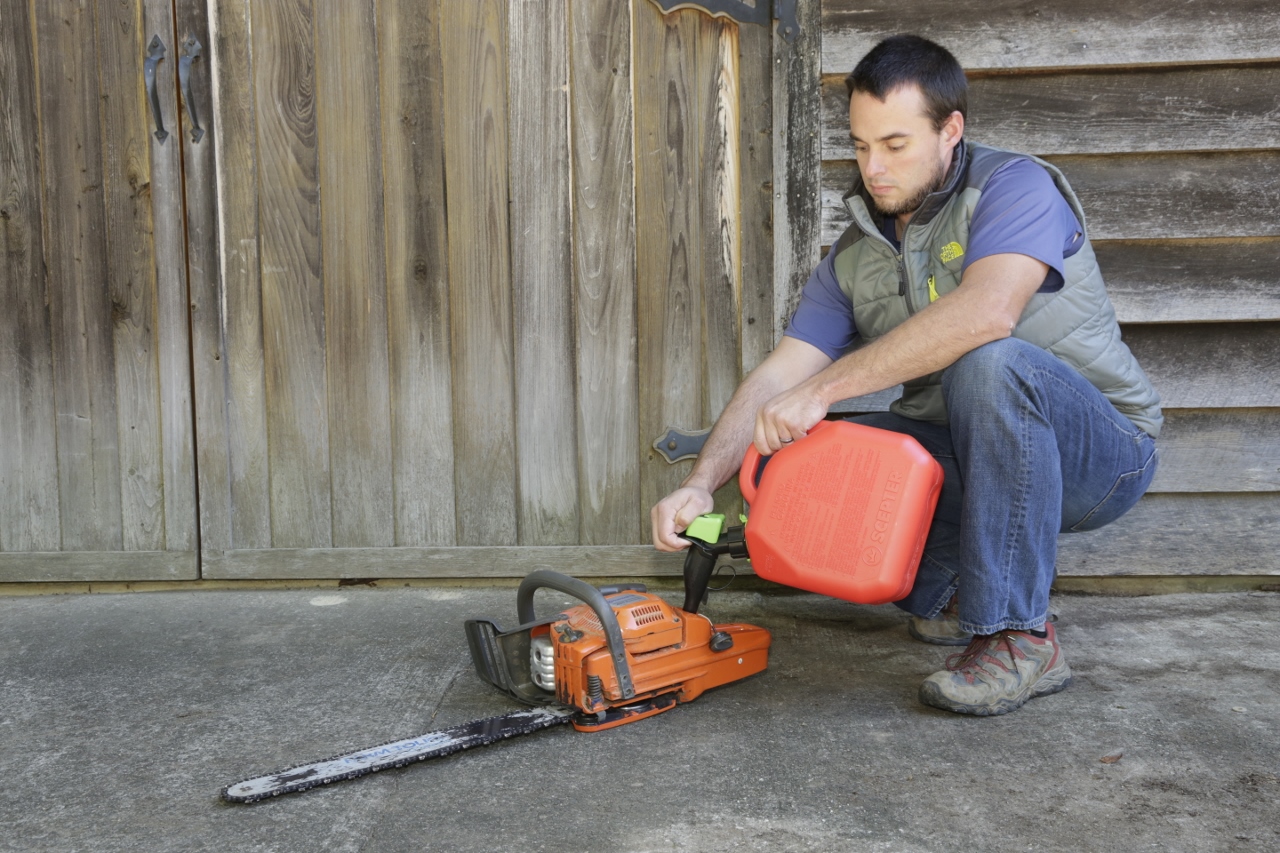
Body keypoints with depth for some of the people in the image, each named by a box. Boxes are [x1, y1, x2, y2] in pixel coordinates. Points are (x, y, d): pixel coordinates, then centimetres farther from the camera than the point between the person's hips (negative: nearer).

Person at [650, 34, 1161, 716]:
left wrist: (821, 388, -34)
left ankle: (1019, 639, -26)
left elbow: (985, 312, -35)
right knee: (806, 455, -16)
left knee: (987, 362, -36)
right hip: (964, 464, 6)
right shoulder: (854, 257, 4)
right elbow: (777, 378, -4)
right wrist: (700, 484, -20)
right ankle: (949, 593, 5)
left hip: (1101, 454, -5)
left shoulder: (1017, 187, -15)